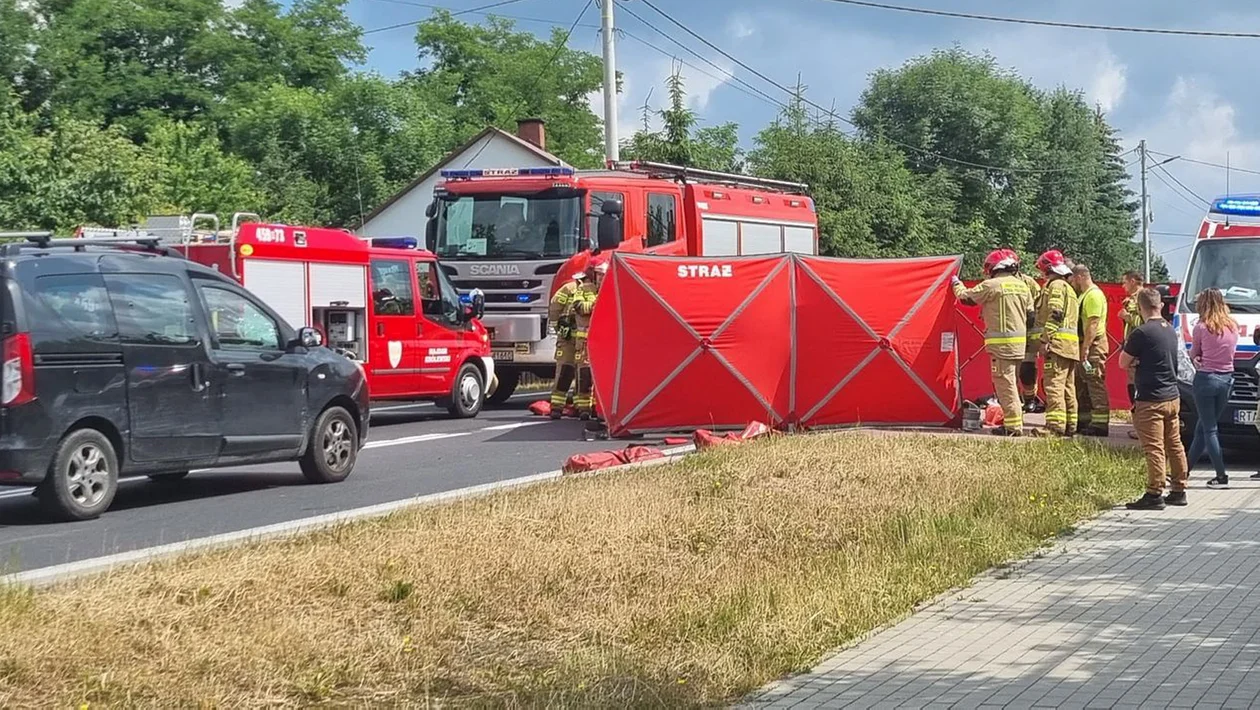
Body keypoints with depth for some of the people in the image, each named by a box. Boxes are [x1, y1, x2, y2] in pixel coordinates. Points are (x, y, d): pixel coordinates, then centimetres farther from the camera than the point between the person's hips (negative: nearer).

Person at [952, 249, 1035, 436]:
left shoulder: (992, 285, -9)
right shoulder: (1023, 286, 13)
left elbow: (966, 296, 1)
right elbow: (1030, 315, 16)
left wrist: (957, 284, 22)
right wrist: (1029, 340, 24)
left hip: (1001, 343, -8)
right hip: (1019, 343, 8)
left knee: (1005, 384, -6)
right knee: (1010, 384, 15)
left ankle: (1013, 425, -9)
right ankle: (1011, 422, 18)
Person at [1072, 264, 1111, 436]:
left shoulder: (1094, 295, -14)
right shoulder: (1084, 294, 19)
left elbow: (1093, 324, -22)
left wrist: (1086, 347, -25)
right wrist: (1082, 347, 17)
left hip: (1094, 345, -11)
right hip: (1084, 346, 11)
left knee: (1096, 385, -11)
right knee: (1082, 386, 15)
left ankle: (1100, 425, -12)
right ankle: (1084, 421, 21)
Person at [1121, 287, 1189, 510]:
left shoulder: (1142, 333, -16)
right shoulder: (1170, 331, 9)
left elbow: (1123, 362, -10)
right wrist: (1141, 360, 2)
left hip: (1151, 400, -8)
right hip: (1173, 397, 8)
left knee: (1154, 448, -7)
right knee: (1174, 445, 14)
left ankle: (1154, 495, -7)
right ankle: (1178, 490, 22)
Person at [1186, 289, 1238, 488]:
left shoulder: (1202, 327, -11)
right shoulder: (1232, 327, 5)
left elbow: (1193, 354, -1)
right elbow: (1229, 352, 10)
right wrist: (1204, 359, 4)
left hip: (1206, 379, -6)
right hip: (1227, 378, 6)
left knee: (1208, 429, 1)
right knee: (1203, 427, 14)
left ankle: (1221, 476, -3)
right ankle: (1185, 470, 21)